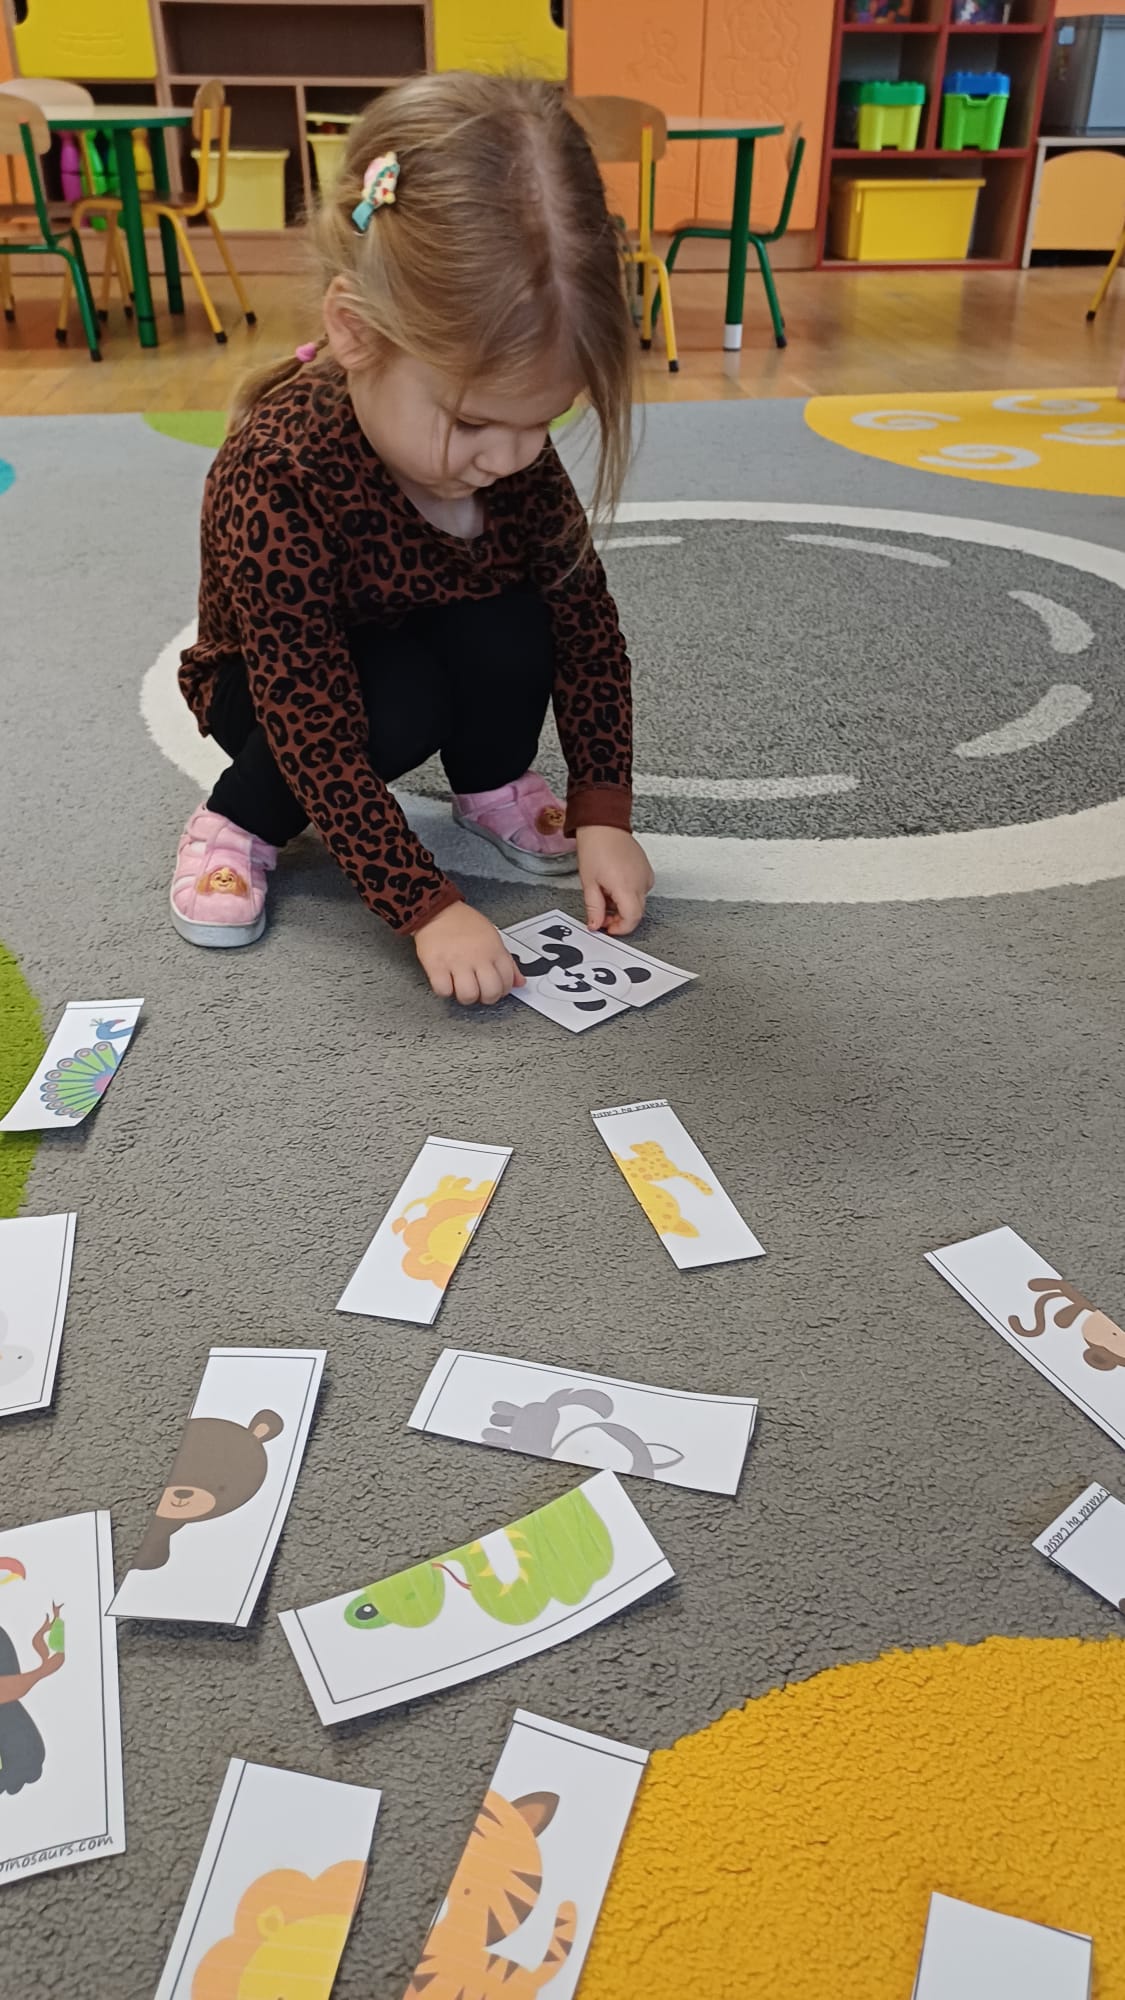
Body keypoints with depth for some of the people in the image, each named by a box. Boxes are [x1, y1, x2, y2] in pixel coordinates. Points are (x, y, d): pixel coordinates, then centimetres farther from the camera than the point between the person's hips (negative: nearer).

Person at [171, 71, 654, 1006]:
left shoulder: (507, 436, -21)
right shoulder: (277, 470, -36)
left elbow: (587, 620, -13)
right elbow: (316, 725, -35)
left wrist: (603, 811, -18)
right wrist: (426, 904, -37)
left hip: (431, 651, 4)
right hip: (274, 684, -4)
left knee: (514, 634, -25)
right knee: (402, 709, -34)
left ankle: (493, 783, 6)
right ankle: (239, 820, -6)